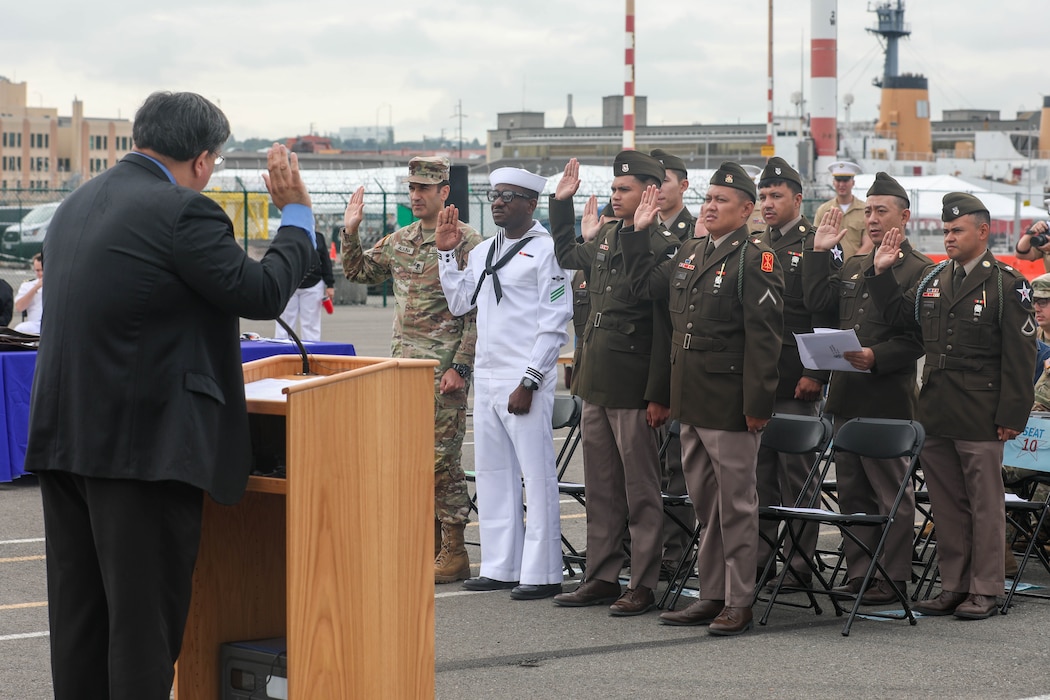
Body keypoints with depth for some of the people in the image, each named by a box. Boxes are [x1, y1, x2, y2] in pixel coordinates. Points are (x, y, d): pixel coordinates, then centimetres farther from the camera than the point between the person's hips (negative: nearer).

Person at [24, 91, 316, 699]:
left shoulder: (77, 204, 12)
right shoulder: (183, 213, -15)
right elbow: (261, 292, -10)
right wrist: (297, 215, 4)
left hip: (63, 439, 8)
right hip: (143, 444, -8)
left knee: (79, 615, 14)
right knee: (145, 618, -1)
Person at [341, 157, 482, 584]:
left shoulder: (466, 242, -8)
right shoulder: (399, 241, 14)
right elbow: (357, 272, 24)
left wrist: (459, 366, -16)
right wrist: (350, 231, 8)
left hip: (443, 370, -8)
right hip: (403, 366, 8)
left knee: (442, 460, -7)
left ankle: (453, 553, -1)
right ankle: (428, 545, 19)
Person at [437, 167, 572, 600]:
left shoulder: (546, 251, -8)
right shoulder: (483, 251, 16)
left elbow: (554, 324, -12)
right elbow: (459, 303, 22)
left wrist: (528, 382, -16)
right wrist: (447, 252, 13)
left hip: (525, 380, -8)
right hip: (486, 377, 8)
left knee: (537, 475, -5)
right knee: (492, 474, 11)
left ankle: (542, 574, -3)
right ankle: (500, 568, 18)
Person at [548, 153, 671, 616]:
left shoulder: (663, 248, -14)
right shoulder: (605, 239, 11)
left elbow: (667, 328, -17)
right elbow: (566, 255, 34)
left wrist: (659, 395, -19)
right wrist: (561, 203, 25)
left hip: (633, 390, -8)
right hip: (595, 385, 8)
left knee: (640, 490, 0)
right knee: (600, 487, 14)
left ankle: (643, 586, 6)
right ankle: (601, 578, 23)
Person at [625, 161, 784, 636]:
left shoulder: (755, 260, -10)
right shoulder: (690, 254, 14)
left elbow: (764, 337, -15)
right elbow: (644, 285, 27)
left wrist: (757, 402, -19)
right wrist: (636, 233, 21)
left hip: (730, 403, -8)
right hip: (690, 401, 8)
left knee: (736, 504, -1)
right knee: (704, 503, 13)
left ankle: (738, 604, 4)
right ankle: (712, 596, 21)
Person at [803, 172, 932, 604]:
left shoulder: (920, 271, -6)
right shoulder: (853, 268, 18)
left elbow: (918, 339, -12)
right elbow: (817, 302, 7)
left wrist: (877, 356, -24)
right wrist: (820, 252, 5)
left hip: (889, 396, -7)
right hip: (847, 394, 7)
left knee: (890, 490, -1)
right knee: (852, 489, 11)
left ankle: (892, 578, 5)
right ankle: (858, 573, 18)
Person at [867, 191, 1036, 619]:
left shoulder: (1007, 284, -5)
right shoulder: (933, 280, 13)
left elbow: (1020, 356, -9)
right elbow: (896, 313, 24)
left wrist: (1011, 416, -14)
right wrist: (881, 274, 9)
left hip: (981, 417, -6)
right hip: (936, 414, 6)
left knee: (985, 505, 1)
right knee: (947, 505, 11)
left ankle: (984, 591, 7)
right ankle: (953, 586, 19)